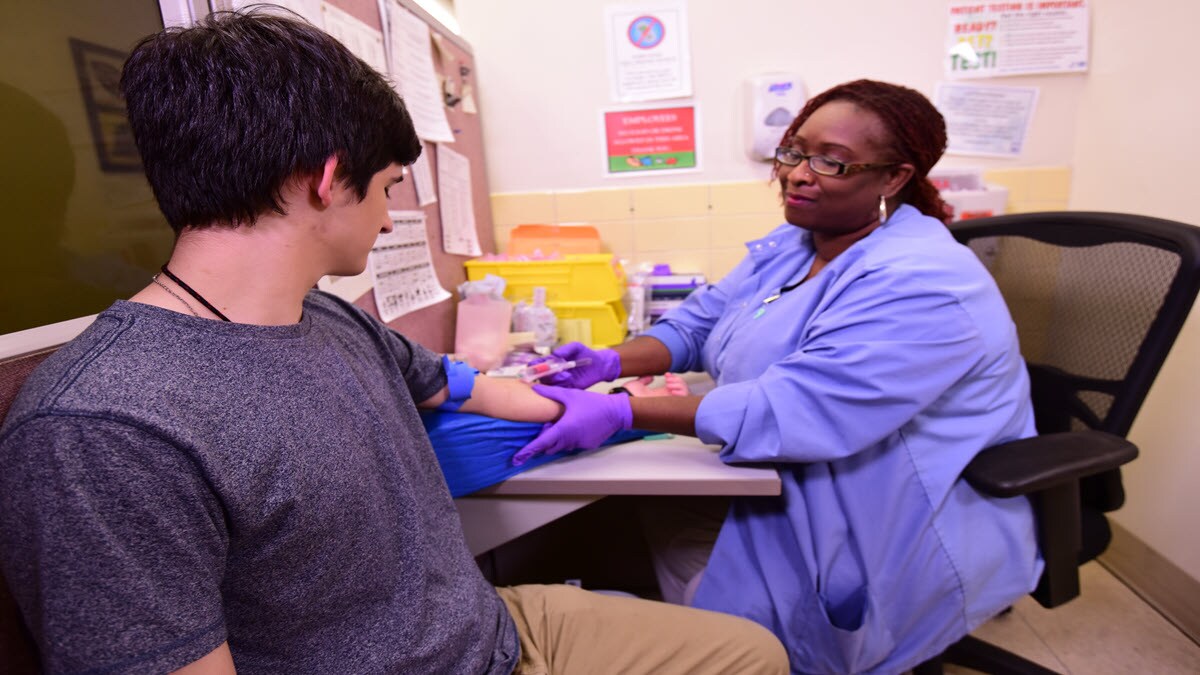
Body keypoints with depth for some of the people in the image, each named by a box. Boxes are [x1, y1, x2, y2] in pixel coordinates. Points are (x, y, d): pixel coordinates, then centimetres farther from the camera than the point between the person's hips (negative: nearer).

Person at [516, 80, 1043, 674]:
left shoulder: (917, 284, -26)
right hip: (795, 487, 7)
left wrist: (620, 412, -36)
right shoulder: (789, 246, 3)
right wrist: (612, 362, -15)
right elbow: (696, 324, 4)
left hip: (906, 541, -7)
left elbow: (794, 410, -33)